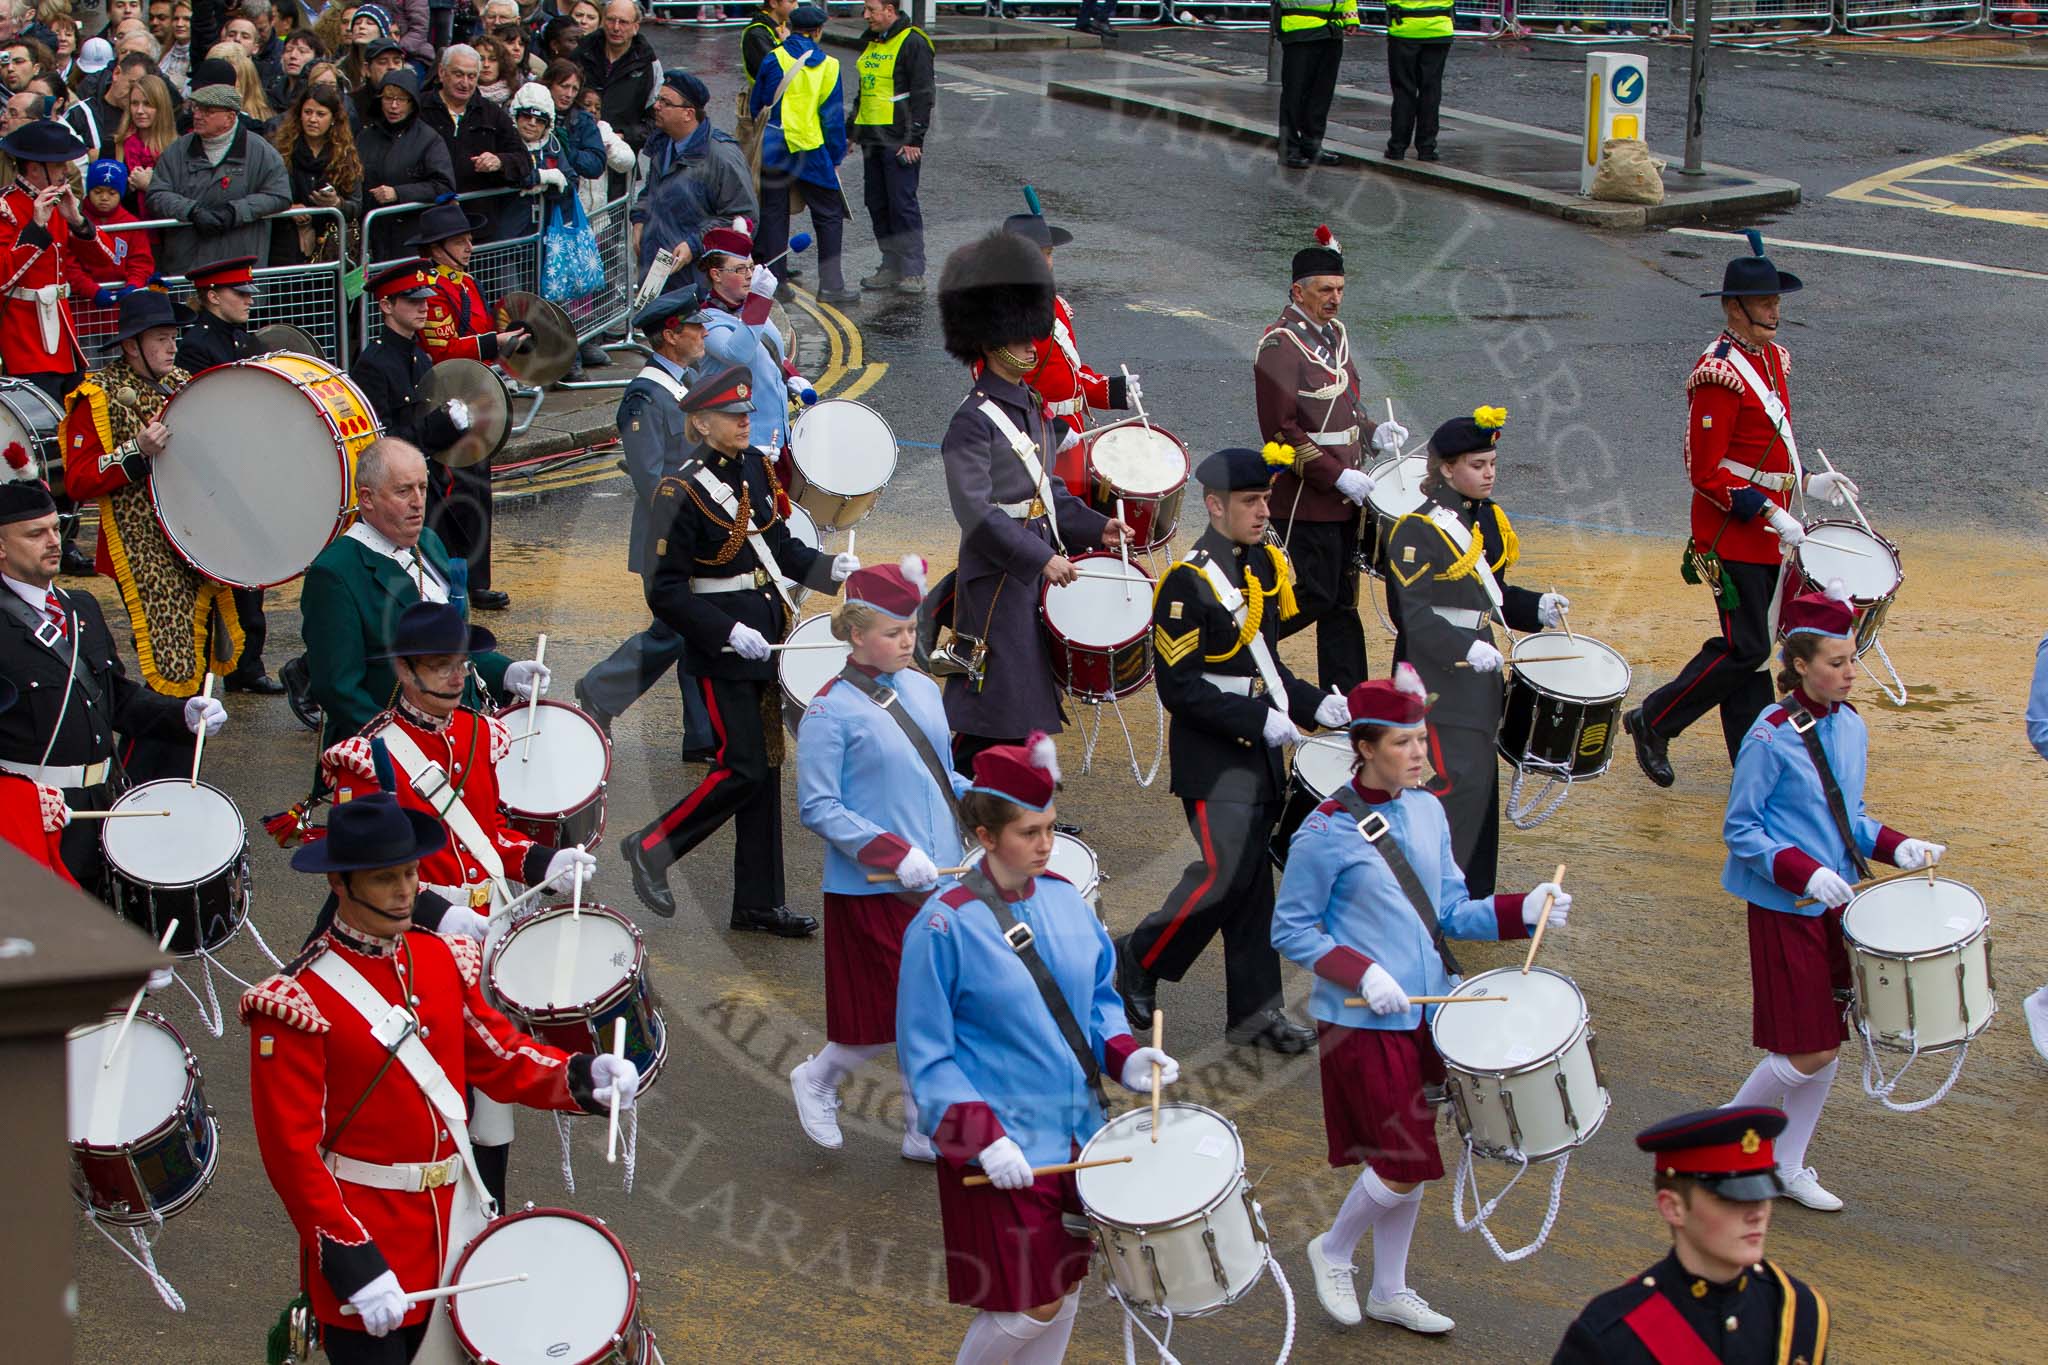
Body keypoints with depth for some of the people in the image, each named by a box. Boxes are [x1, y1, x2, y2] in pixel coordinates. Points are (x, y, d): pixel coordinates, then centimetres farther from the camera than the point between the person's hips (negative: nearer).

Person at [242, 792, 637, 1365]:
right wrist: (354, 1265, -22)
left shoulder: (443, 958, 4)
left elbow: (500, 1056, 9)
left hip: (454, 1224, 6)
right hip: (364, 1235, -6)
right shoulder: (298, 1001, -17)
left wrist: (582, 1076, -11)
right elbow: (292, 1151, -18)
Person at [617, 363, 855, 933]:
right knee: (742, 768, -9)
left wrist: (828, 567, 0)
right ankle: (651, 848, 12)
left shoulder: (755, 468, 6)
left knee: (764, 765, 10)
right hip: (721, 649, -7)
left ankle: (758, 903, 18)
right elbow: (665, 591, -15)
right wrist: (728, 631, -22)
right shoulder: (681, 493, -15)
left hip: (765, 638, 7)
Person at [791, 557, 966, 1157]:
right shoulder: (830, 712, -11)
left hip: (943, 878, 6)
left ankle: (927, 1132, 21)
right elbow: (818, 809, -13)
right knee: (899, 1011, -2)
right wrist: (897, 855, -21)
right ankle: (817, 1080, 25)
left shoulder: (922, 690, 9)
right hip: (873, 890, -6)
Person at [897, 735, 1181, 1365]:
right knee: (1030, 1306, -2)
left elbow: (1099, 996, 13)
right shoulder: (943, 926, -16)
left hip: (1078, 1131, 6)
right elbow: (926, 1057, -13)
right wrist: (983, 1139, -22)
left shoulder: (1063, 897, 1)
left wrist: (1125, 1056, -6)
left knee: (1066, 1288, 14)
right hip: (1004, 1152, -6)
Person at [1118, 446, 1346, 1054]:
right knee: (1225, 874, -12)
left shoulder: (1265, 565, 9)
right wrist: (1260, 720, -20)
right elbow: (1179, 689, -16)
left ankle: (1254, 1010, 13)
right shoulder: (1187, 582, -15)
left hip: (1261, 751, 7)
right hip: (1212, 756, -7)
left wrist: (1313, 703, 5)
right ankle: (1137, 962, 9)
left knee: (1252, 877, 8)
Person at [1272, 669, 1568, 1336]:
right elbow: (1290, 931, -9)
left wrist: (1521, 911, -7)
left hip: (1425, 1016, 7)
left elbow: (1450, 912, 10)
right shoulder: (1327, 832, -15)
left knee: (1409, 1166, 15)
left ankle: (1390, 1290, 32)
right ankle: (1332, 1252, 21)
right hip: (1362, 1024, -7)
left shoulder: (1427, 811, 5)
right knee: (1403, 1168, -5)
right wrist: (1362, 974, -22)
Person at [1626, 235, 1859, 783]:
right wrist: (1770, 515, -23)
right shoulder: (1719, 373, -18)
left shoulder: (1772, 357, 10)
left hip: (1764, 533, 9)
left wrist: (1808, 482, 9)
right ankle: (1653, 722, 9)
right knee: (1745, 649, -6)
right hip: (1733, 536, -9)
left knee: (1750, 646, 12)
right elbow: (1705, 473, -20)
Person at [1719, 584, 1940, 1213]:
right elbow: (1739, 831, -14)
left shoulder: (1851, 728, 4)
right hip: (1785, 909, -7)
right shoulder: (1771, 737, -17)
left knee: (1829, 1044, 11)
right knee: (1810, 1052, -5)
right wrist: (1805, 873, -25)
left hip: (1835, 902, 7)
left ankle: (1788, 1166, 25)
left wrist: (1896, 846, -3)